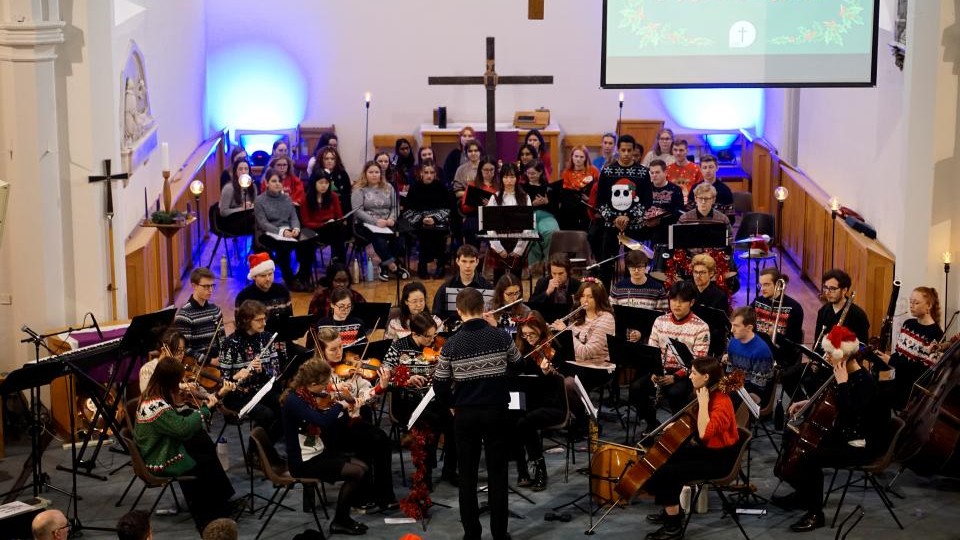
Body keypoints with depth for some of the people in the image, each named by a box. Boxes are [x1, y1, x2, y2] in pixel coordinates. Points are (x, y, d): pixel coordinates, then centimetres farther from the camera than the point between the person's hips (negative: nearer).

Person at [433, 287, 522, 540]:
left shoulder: (451, 344, -9)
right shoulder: (501, 337, -7)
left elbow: (440, 386, -5)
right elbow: (519, 366, 9)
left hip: (465, 414, 0)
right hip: (496, 411, 1)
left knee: (467, 476, 9)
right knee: (497, 474, 8)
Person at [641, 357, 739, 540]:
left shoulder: (721, 402, -25)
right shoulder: (707, 394, 4)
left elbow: (704, 433, -38)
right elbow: (695, 423, 22)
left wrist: (702, 403, -32)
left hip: (719, 458, -10)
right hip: (705, 449, 10)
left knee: (666, 472, -18)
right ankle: (672, 510, 22)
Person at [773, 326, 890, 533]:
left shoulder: (865, 381, -23)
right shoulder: (843, 375, 2)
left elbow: (850, 415, -37)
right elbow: (830, 401, 24)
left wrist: (842, 384, -31)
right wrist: (808, 403, 13)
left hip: (859, 445, -10)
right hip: (841, 435, 10)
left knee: (809, 458, -28)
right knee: (792, 435, 16)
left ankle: (815, 513, -9)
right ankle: (803, 494, 26)